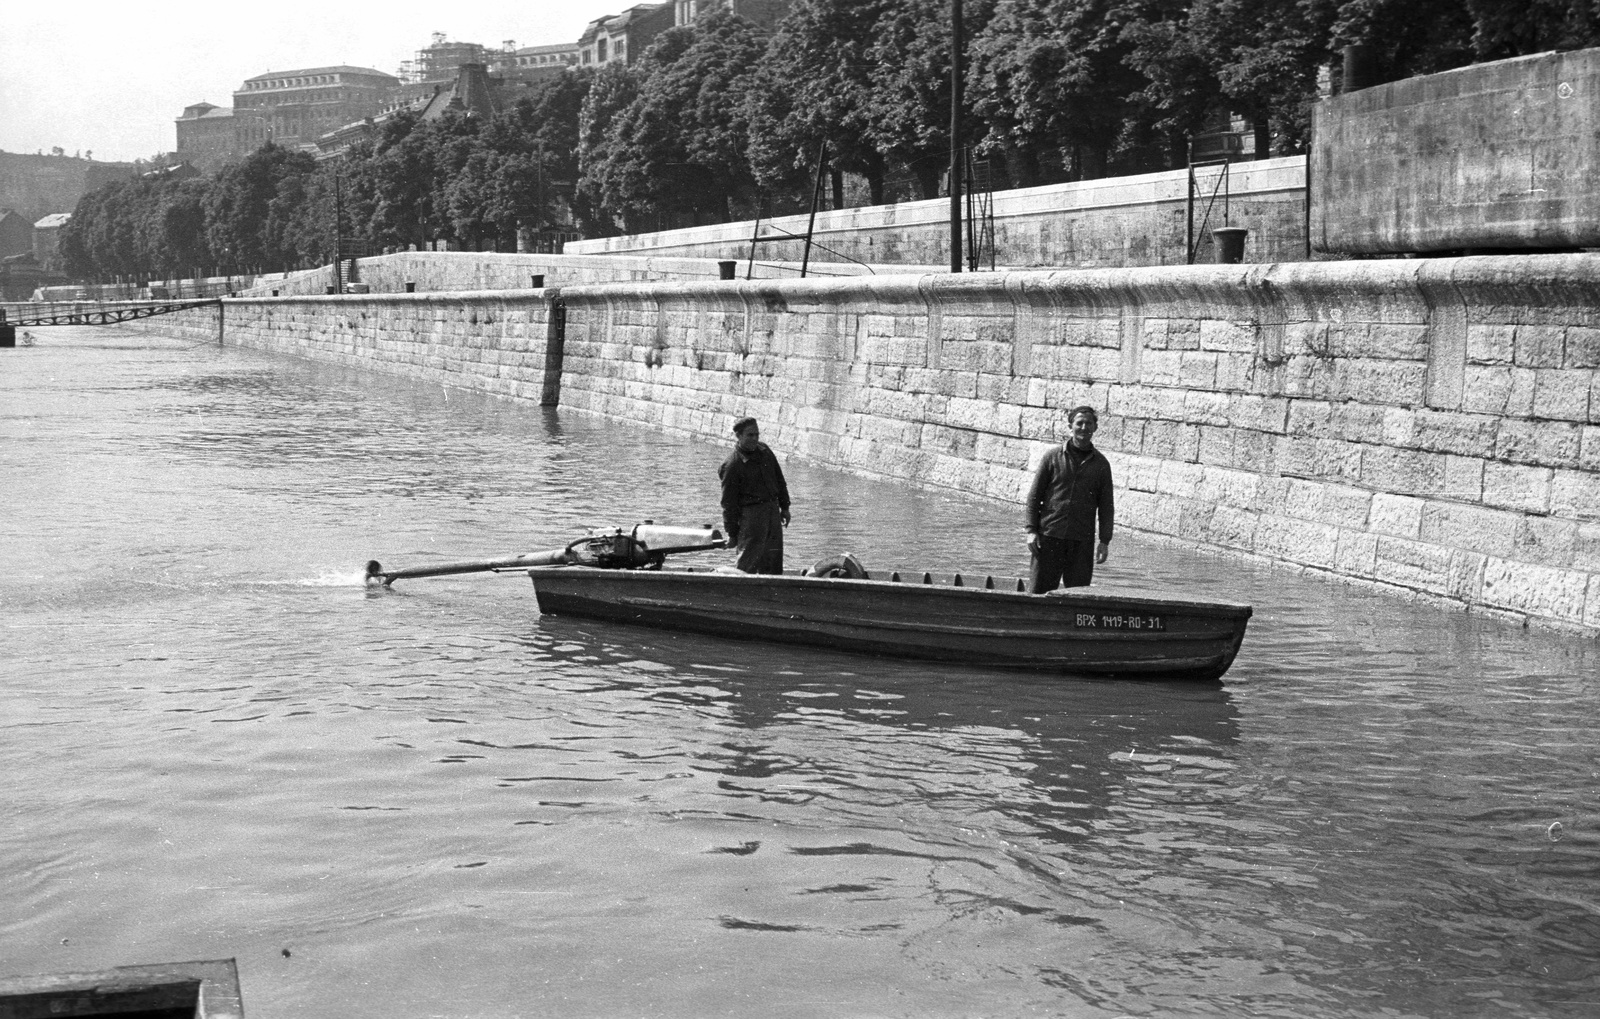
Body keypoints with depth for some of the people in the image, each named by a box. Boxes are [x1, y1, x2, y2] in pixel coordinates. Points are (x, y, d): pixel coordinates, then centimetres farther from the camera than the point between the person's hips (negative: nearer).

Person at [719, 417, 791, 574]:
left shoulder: (764, 450, 8)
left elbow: (779, 480, 20)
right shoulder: (731, 465, -14)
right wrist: (732, 533, -9)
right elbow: (729, 502, -11)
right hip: (750, 513, -7)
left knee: (773, 561, 11)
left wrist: (784, 506, 18)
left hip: (772, 508, 7)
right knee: (748, 562, -8)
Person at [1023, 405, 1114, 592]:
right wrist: (1031, 530, -3)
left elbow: (1106, 506, 9)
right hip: (1049, 535, -1)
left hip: (1082, 541, 1)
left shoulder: (1101, 464, 7)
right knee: (1039, 590, -1)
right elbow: (1034, 495, 4)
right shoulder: (1053, 457, 2)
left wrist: (1105, 540, 3)